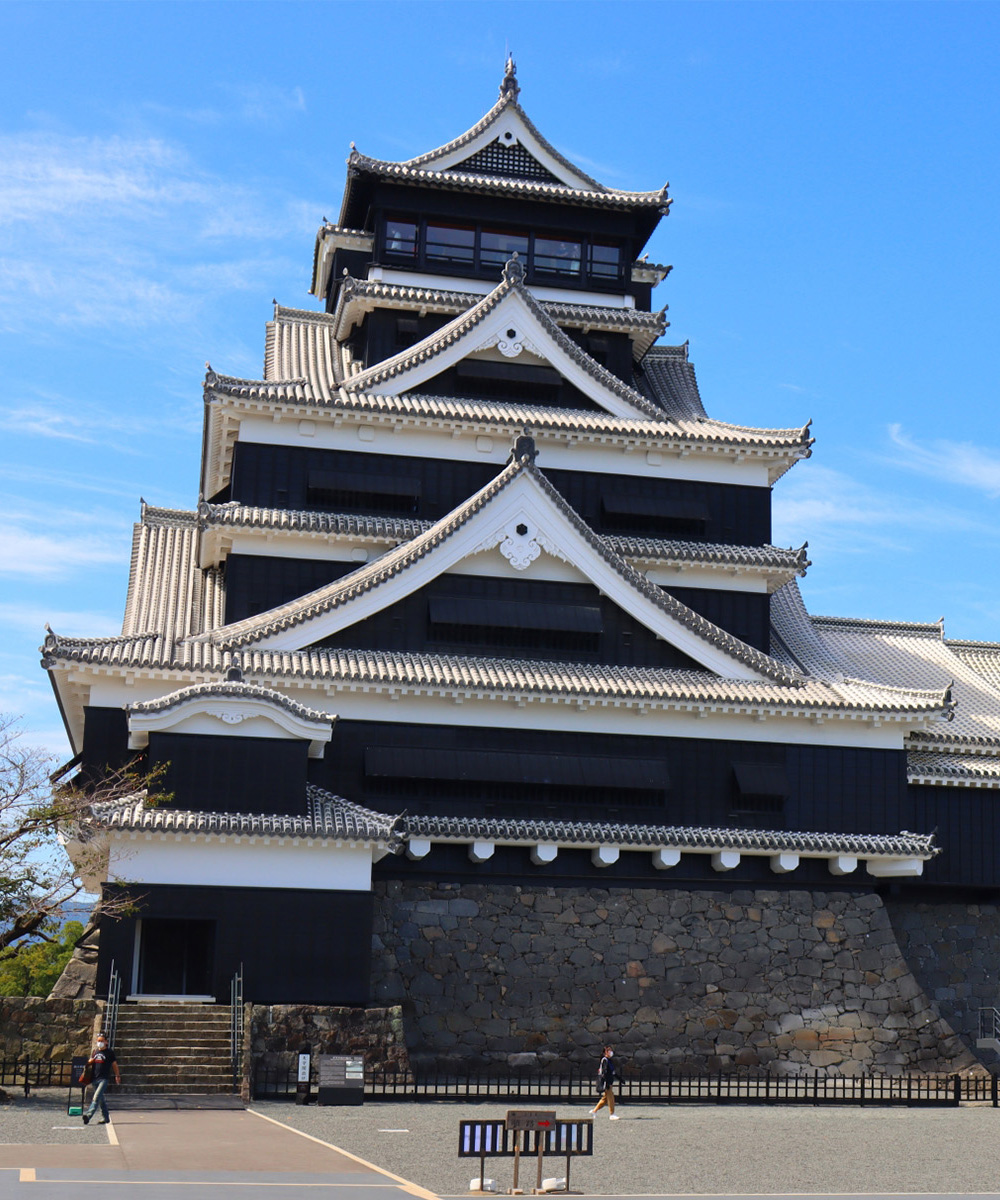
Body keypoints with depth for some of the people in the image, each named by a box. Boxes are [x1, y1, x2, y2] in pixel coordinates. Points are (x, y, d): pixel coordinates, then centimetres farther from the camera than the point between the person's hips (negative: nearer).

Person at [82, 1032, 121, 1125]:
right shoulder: (95, 1051, 14)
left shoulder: (109, 1052, 1)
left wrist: (117, 1076, 5)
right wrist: (90, 1061, -1)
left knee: (96, 1097, -20)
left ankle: (88, 1115, -31)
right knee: (101, 1100, 12)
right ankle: (106, 1118, 21)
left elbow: (114, 1064, 5)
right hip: (94, 1078, 6)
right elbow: (89, 1063, 23)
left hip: (104, 1079, -6)